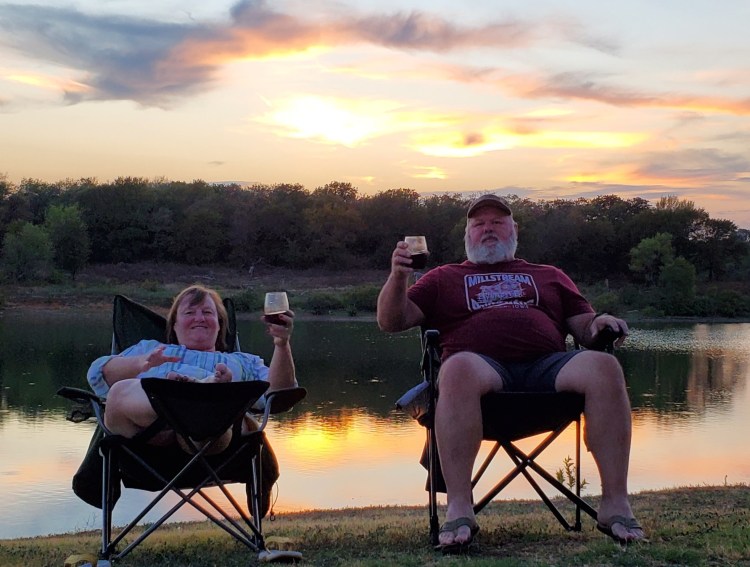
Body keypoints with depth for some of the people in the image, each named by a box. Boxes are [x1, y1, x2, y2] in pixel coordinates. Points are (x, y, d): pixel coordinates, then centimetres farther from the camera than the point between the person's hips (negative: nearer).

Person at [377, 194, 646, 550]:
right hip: (484, 367, -2)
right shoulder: (444, 278, 29)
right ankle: (459, 508, -39)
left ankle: (615, 504, -26)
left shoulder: (549, 277, 34)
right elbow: (390, 322, 19)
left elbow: (585, 329, 25)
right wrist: (397, 277, 0)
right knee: (458, 368, -39)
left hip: (548, 366, 2)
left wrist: (601, 324, 0)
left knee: (603, 366, -30)